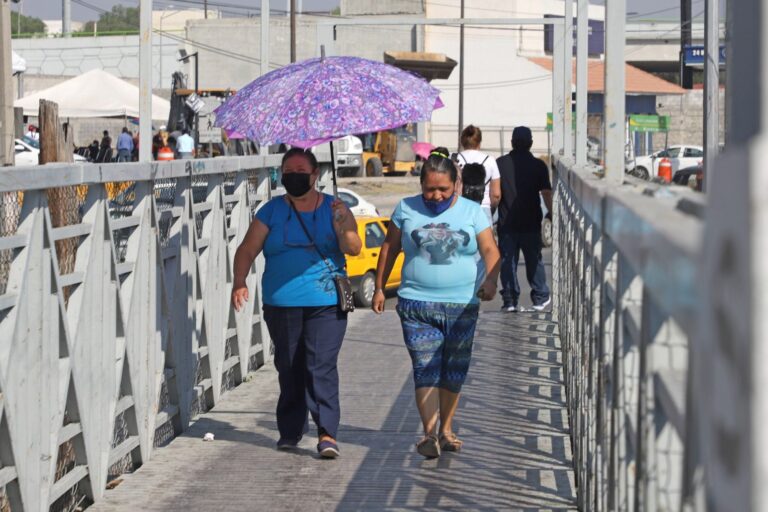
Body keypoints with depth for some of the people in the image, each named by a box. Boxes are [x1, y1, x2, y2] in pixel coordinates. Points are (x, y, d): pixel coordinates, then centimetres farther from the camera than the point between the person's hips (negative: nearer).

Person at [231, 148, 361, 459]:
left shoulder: (334, 209, 6)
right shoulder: (272, 211, 8)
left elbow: (354, 250, -2)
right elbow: (247, 249, 5)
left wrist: (341, 227, -22)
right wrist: (239, 282, -11)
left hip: (326, 304, -2)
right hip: (281, 305, 2)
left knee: (322, 366, -12)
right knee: (289, 369, 7)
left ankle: (327, 433, -14)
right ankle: (290, 431, 19)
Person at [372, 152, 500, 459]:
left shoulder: (472, 212, 5)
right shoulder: (407, 210, 5)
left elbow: (490, 250, -3)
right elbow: (389, 249, 13)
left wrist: (491, 279, -22)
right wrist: (379, 288, 11)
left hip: (461, 306, 1)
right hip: (416, 305, -1)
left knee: (453, 372, 8)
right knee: (426, 370, -10)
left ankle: (446, 430, 21)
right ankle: (430, 433, -14)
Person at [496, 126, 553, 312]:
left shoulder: (500, 164, -2)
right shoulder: (538, 165, -4)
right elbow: (546, 193, -5)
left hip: (507, 222, 0)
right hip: (531, 222, 0)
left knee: (508, 262, 5)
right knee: (534, 260, 10)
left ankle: (510, 300, 3)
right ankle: (540, 298, 15)